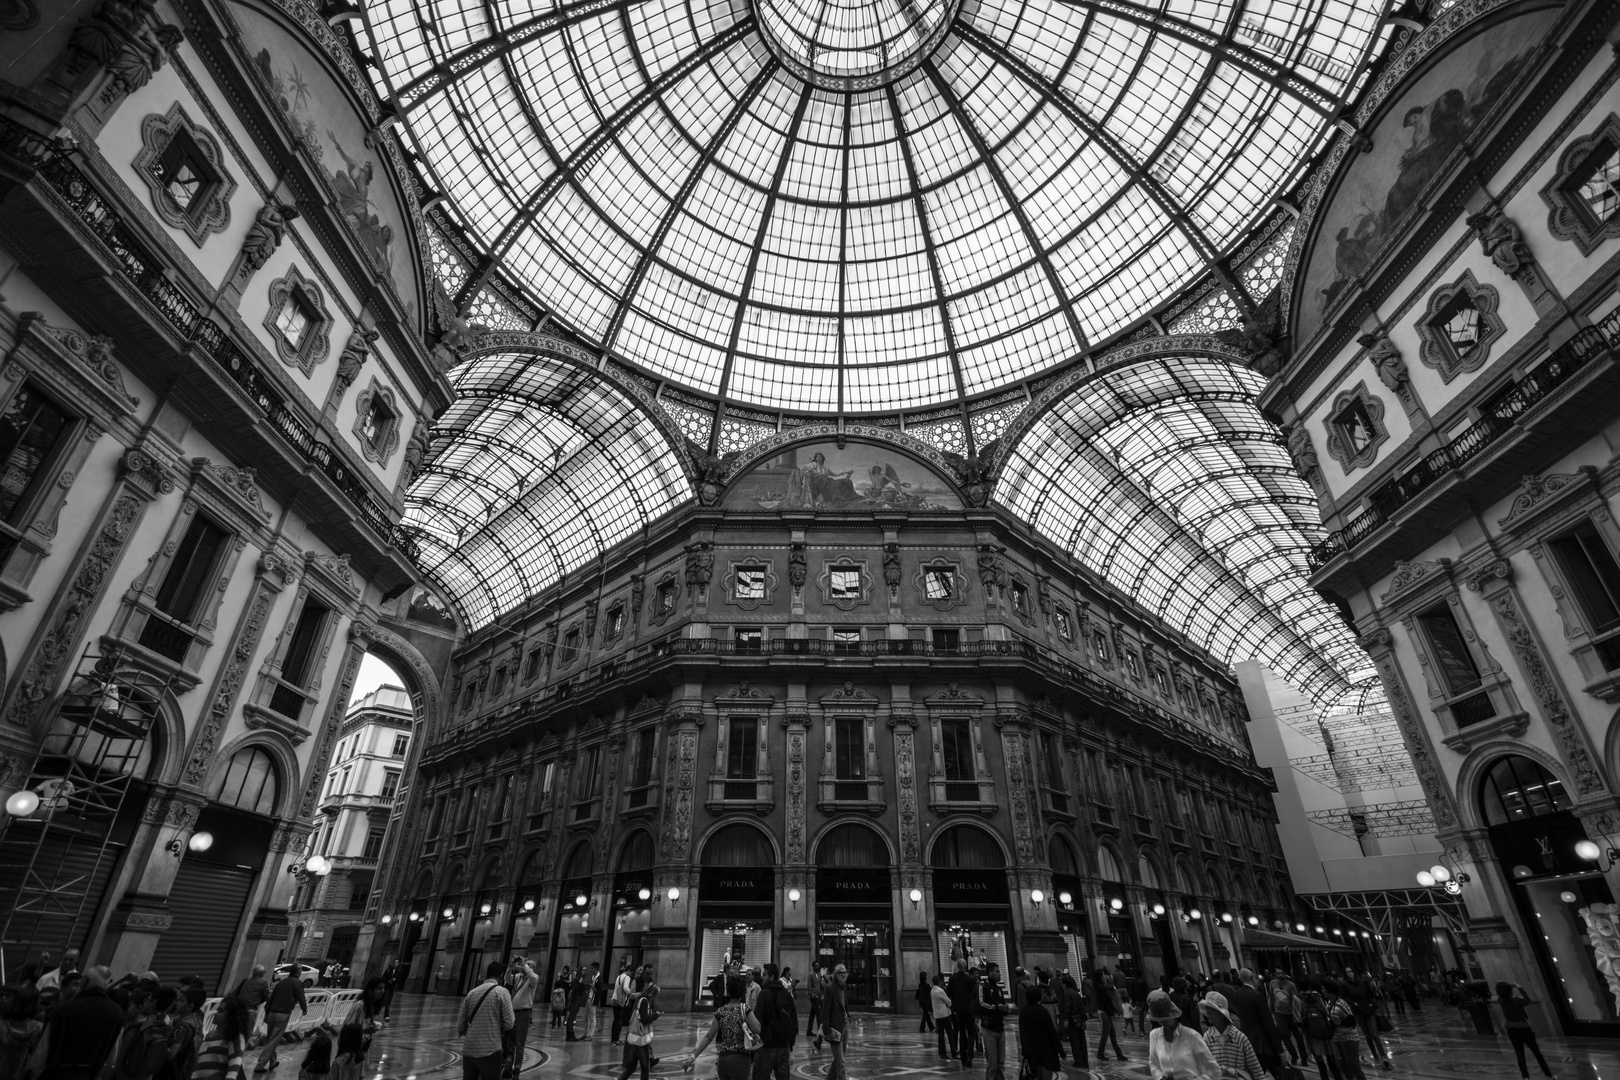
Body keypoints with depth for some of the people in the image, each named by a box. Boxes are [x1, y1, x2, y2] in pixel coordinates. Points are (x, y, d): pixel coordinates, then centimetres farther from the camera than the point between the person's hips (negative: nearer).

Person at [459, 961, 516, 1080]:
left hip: (468, 1051, 4)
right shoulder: (501, 992, -6)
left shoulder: (471, 992, 7)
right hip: (490, 1051, -4)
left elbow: (460, 1027, 10)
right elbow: (508, 1024, -9)